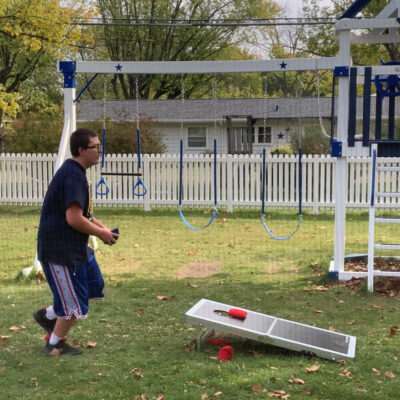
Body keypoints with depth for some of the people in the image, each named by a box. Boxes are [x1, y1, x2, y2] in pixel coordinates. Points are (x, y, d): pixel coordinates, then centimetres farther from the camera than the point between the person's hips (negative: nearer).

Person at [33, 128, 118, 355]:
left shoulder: (75, 172, 11)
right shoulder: (73, 176, -23)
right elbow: (74, 219, -29)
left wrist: (101, 227, 8)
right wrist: (101, 233, -15)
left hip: (76, 247, 10)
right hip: (61, 249, -10)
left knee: (94, 285, 19)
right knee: (75, 304, 2)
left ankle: (48, 315, 30)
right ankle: (54, 345, 23)